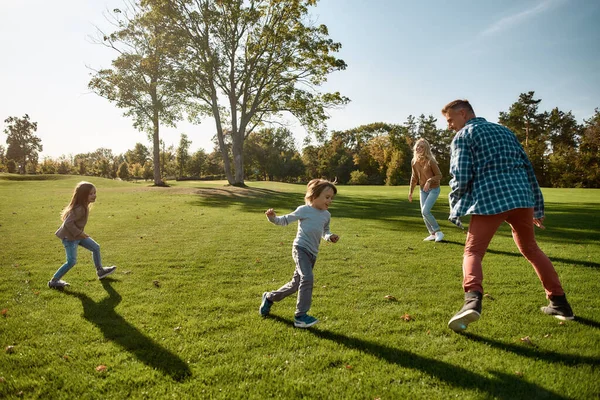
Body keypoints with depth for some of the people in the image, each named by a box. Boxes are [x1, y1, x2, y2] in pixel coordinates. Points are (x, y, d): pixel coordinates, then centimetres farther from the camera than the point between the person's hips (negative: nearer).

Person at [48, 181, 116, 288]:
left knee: (96, 247, 14)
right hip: (70, 237, -10)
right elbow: (68, 223, -31)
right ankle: (54, 281, 7)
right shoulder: (79, 209, -28)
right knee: (72, 261, -9)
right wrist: (80, 233, -24)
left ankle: (100, 271, 27)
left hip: (77, 235, 10)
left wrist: (80, 233, 13)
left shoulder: (84, 206, 2)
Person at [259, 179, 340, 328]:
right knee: (307, 278, -24)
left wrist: (330, 237, 3)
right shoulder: (304, 210, -6)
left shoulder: (326, 215, 11)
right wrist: (273, 218, -18)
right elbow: (285, 220, 1)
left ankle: (269, 298, 37)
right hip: (300, 248, -7)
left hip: (312, 253, 7)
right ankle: (301, 316, -13)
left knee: (295, 284, 14)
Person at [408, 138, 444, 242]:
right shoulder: (414, 162, -1)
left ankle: (438, 232, 1)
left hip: (434, 189, -6)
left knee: (425, 211, -17)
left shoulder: (430, 161, -19)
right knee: (423, 213, 4)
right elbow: (414, 177, 10)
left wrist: (429, 181, -31)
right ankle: (432, 234, 18)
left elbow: (439, 176, -13)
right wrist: (410, 192, 11)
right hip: (423, 190, 6)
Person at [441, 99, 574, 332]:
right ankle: (560, 303, 27)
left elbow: (461, 176, -6)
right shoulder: (504, 131, 24)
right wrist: (537, 207, 25)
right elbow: (528, 168, 22)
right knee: (530, 249, 23)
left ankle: (473, 299, -24)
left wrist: (455, 210, 5)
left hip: (489, 200, -6)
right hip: (522, 197, 6)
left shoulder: (463, 136, 6)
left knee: (472, 252, 0)